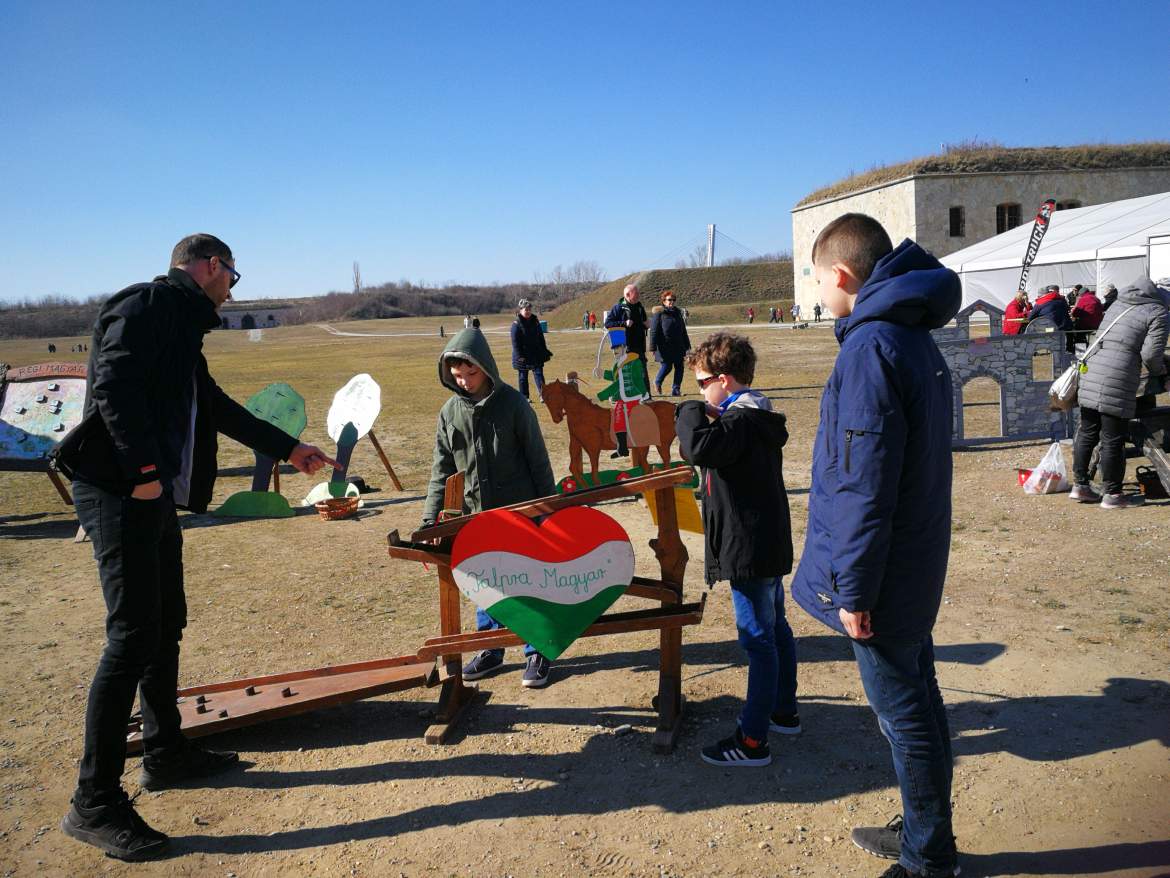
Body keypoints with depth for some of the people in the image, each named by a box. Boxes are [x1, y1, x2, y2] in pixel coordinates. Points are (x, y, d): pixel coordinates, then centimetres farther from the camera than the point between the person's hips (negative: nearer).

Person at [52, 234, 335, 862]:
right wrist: (143, 468, -25)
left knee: (166, 625, 16)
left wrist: (289, 448, 36)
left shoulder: (179, 322, 23)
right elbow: (113, 385, -21)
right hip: (121, 490, -10)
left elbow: (217, 408, 31)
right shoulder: (148, 303, -7)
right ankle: (94, 803, -2)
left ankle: (165, 754, 30)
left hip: (154, 494, 10)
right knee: (133, 635, -10)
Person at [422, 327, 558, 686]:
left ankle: (538, 652, 20)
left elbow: (538, 460, -8)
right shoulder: (450, 412, 0)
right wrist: (430, 519, -3)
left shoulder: (512, 404, -12)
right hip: (478, 515, 4)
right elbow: (442, 470, 3)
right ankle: (491, 649, 30)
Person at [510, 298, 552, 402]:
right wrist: (519, 356, -17)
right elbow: (515, 342, -11)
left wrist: (545, 351, 11)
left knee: (539, 373, -6)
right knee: (523, 377, 7)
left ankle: (542, 395, -12)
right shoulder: (516, 324, -8)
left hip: (536, 354, 4)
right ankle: (525, 397, 15)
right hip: (523, 356, -4)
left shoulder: (535, 322, 8)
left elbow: (541, 338, 15)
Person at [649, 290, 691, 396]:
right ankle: (657, 383, 25)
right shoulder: (659, 314, -4)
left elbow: (683, 331, 21)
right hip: (665, 347, -6)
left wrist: (686, 346, 19)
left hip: (678, 347, 6)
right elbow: (654, 331, -7)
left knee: (679, 367, 2)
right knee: (666, 366, -4)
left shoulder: (677, 313, 15)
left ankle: (676, 390, 10)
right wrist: (653, 348, -13)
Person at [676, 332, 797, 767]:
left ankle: (752, 742, 4)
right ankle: (784, 712, 35)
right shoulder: (759, 418, 11)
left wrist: (690, 412, -17)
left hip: (748, 549, -10)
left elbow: (698, 448, -36)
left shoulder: (738, 422, -20)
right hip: (769, 545, 10)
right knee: (776, 628, 20)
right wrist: (710, 417, 7)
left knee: (758, 639, -5)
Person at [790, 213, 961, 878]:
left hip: (881, 574, -10)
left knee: (905, 714, 5)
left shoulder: (870, 348, -22)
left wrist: (853, 589, -18)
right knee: (918, 700, 20)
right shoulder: (917, 338, 9)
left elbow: (864, 484, -24)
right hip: (917, 563, 10)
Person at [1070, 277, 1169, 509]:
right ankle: (1112, 494, 11)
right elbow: (1151, 354, -6)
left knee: (1087, 433, 15)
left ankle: (1080, 485, 23)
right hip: (1117, 383, -7)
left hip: (1090, 373, 7)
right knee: (1113, 440, 2)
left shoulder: (1117, 304, 20)